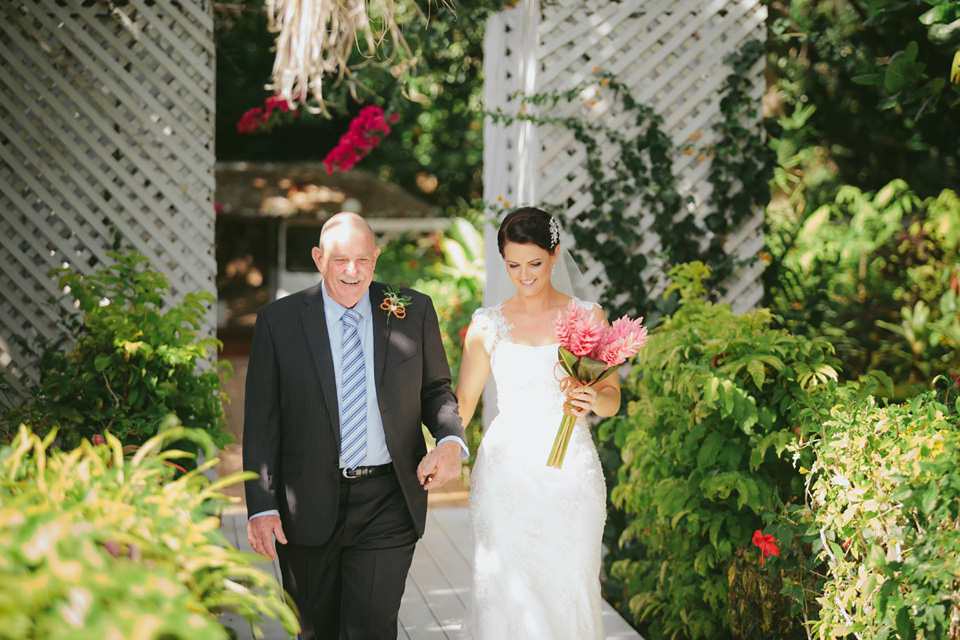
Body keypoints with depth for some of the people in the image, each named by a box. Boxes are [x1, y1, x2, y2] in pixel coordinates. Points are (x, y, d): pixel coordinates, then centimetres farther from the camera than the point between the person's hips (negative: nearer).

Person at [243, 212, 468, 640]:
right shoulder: (277, 321, -2)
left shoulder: (414, 312, 1)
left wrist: (451, 439, -11)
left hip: (388, 505, 0)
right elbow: (261, 422, -1)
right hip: (307, 506, 1)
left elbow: (435, 389, 10)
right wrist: (261, 506, -6)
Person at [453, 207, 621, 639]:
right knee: (506, 592, -4)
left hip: (570, 472, 0)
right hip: (506, 471, 0)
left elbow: (612, 400, 6)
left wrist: (592, 400, -16)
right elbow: (462, 402, 10)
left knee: (568, 591, 1)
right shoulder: (488, 324, 5)